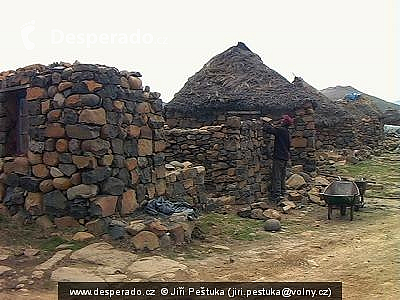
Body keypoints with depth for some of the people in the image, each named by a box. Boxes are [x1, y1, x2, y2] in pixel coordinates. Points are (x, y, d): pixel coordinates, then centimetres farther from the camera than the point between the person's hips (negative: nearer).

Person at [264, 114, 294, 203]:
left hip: (279, 157, -9)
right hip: (285, 156, 9)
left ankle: (277, 195, -8)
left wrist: (269, 124, 1)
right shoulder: (287, 132, 11)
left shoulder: (280, 130, -16)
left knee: (276, 177, -6)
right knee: (282, 176, 18)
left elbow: (268, 129, -20)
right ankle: (282, 192, 27)